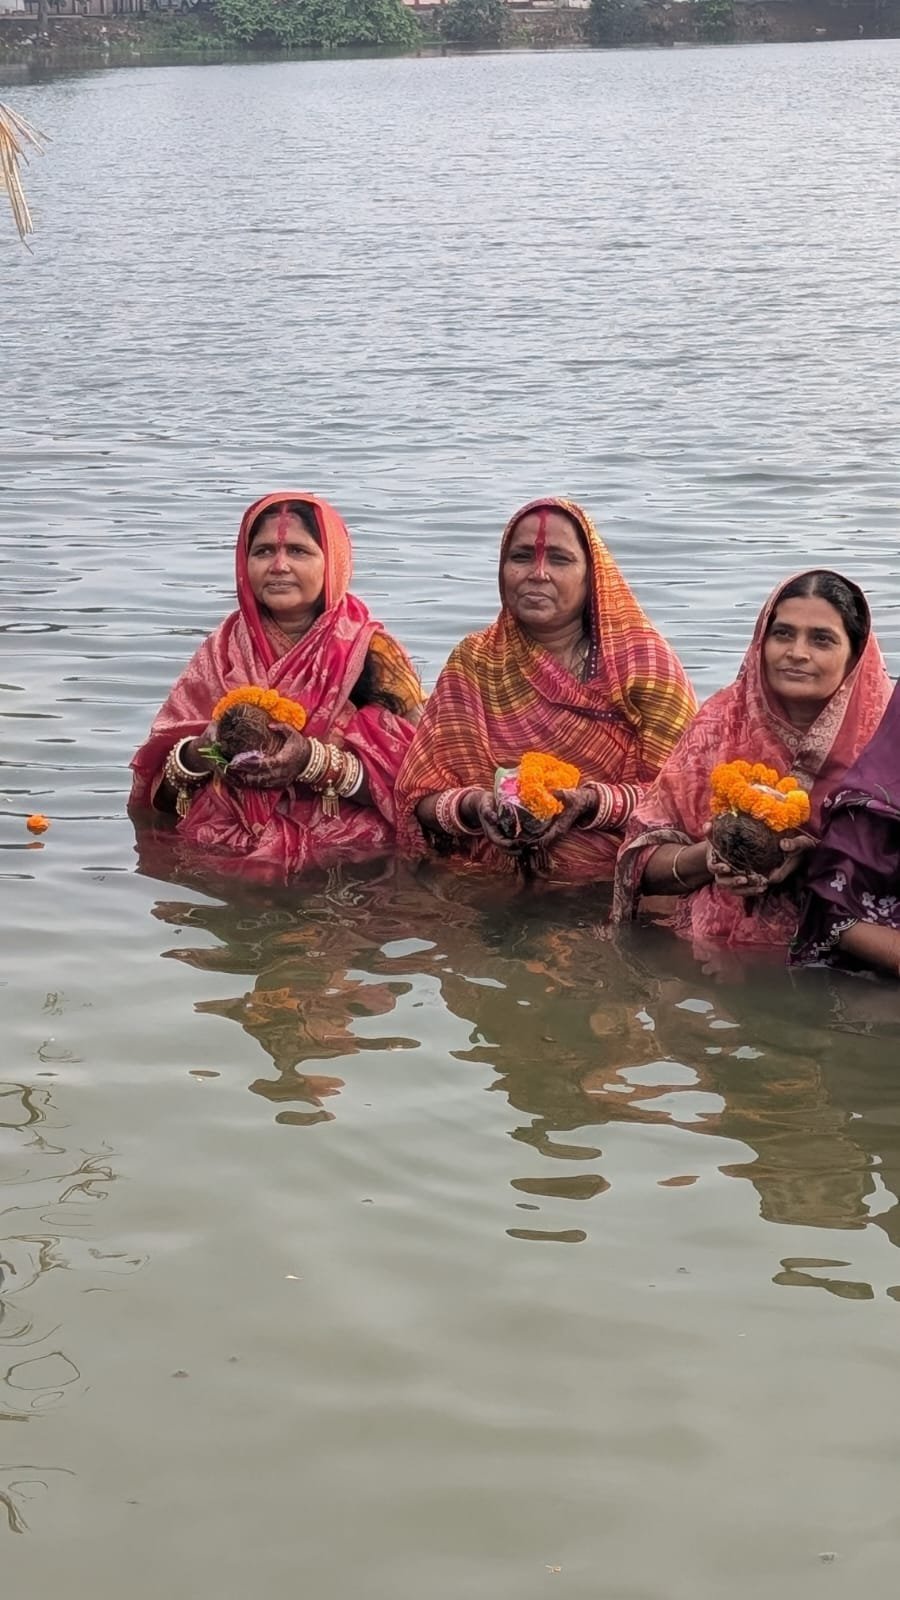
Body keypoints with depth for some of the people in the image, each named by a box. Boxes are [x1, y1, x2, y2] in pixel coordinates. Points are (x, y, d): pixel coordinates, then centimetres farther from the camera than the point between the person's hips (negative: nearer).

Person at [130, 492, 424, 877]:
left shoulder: (372, 655, 1)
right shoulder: (222, 651, 9)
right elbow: (159, 783, 9)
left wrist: (315, 762, -22)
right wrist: (195, 756, -14)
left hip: (341, 863, -2)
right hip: (220, 851, 3)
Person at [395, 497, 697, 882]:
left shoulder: (643, 659, 2)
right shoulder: (474, 662, 7)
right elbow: (422, 797, 4)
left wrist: (593, 803, -19)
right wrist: (473, 806, -17)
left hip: (610, 882, -1)